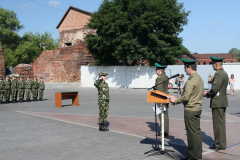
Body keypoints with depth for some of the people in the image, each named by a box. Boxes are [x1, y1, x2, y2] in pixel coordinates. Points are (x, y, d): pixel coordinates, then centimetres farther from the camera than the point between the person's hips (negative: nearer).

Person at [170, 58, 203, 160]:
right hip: (198, 108, 10)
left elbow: (186, 97, -23)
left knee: (192, 133, -1)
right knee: (197, 131, 14)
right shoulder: (199, 78, 12)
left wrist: (175, 100, -7)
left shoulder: (191, 80, -19)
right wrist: (177, 99, 15)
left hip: (190, 109, -10)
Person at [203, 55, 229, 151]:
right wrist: (208, 92, 13)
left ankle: (221, 145, 4)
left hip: (218, 103, -11)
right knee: (220, 123, 15)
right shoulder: (224, 73, 14)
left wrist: (207, 94, -8)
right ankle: (219, 143, 24)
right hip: (222, 101, 11)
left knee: (218, 124, -3)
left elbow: (215, 89, -25)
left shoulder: (219, 74, -18)